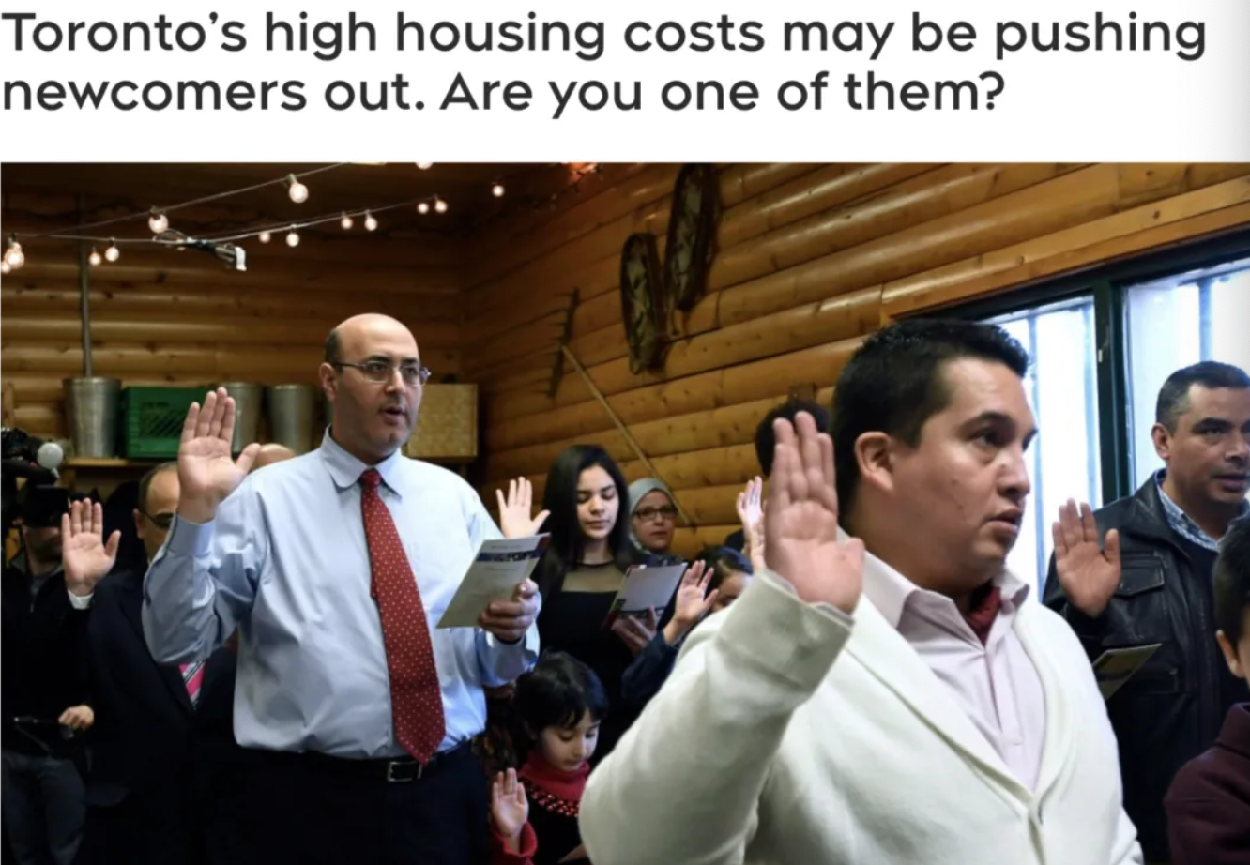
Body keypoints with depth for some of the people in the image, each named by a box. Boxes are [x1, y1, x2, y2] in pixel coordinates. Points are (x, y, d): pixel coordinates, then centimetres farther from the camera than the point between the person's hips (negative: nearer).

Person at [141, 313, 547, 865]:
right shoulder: (265, 497, -1)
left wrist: (512, 628, -14)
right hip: (312, 799, -3)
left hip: (445, 791, 3)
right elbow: (175, 644, -8)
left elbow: (497, 667, 8)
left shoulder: (454, 496, 9)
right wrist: (196, 510, -17)